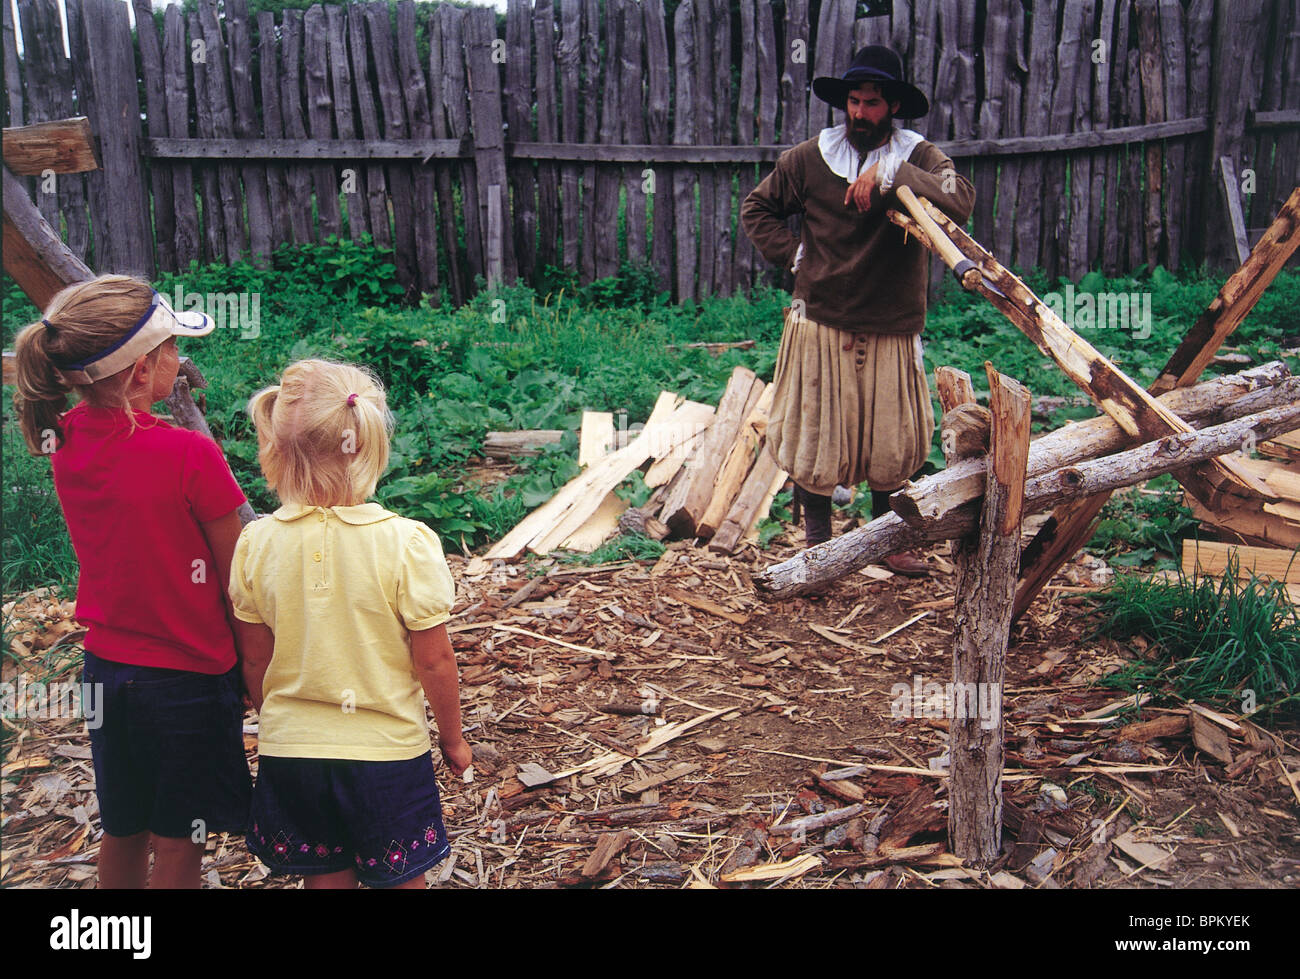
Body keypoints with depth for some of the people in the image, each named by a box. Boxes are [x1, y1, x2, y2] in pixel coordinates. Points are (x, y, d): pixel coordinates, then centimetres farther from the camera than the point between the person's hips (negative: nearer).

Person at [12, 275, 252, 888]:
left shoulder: (67, 439, -7)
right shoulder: (189, 455, -24)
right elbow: (236, 581, -15)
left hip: (105, 669, 6)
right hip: (188, 677, -6)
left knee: (122, 831, 23)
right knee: (177, 842, 12)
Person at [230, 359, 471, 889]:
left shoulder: (256, 543, -11)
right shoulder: (407, 543, -20)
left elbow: (255, 660, 0)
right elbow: (434, 661, -13)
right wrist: (452, 737, 4)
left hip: (290, 751, 3)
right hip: (388, 749, -3)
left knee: (325, 875, 21)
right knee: (401, 878, 17)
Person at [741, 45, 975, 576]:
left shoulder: (919, 159, -4)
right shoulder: (809, 159, 0)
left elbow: (960, 203, -25)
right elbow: (756, 209, 14)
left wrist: (890, 176, -30)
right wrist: (793, 254, 1)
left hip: (891, 332, 0)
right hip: (820, 325, 0)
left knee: (894, 444, 10)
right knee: (812, 441, 5)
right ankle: (818, 543, 23)